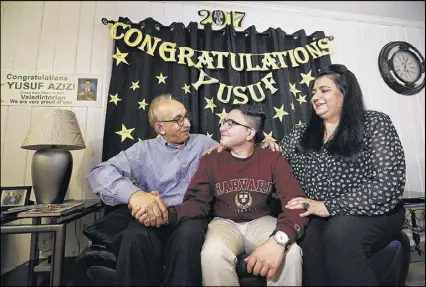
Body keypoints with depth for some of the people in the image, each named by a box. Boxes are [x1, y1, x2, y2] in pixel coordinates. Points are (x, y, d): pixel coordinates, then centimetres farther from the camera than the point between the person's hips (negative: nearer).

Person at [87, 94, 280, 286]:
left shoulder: (203, 143, 15)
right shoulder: (143, 150, 7)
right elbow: (99, 172, -5)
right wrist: (133, 193, -25)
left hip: (192, 217, 1)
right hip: (155, 218, 0)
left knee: (188, 234, -33)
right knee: (135, 237, -33)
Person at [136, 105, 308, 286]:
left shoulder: (272, 159, -5)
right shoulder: (210, 160, -1)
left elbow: (296, 200, -16)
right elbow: (198, 202, -4)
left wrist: (278, 239, -36)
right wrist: (168, 213, -27)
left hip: (260, 222, 0)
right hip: (225, 223, 1)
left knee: (290, 252, -30)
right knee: (212, 254, -32)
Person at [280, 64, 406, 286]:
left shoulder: (374, 124, -4)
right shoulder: (300, 135, 8)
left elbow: (388, 185, -14)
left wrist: (329, 207, -20)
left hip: (372, 213, -2)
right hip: (316, 218, 3)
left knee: (339, 233, -33)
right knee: (307, 239, -29)